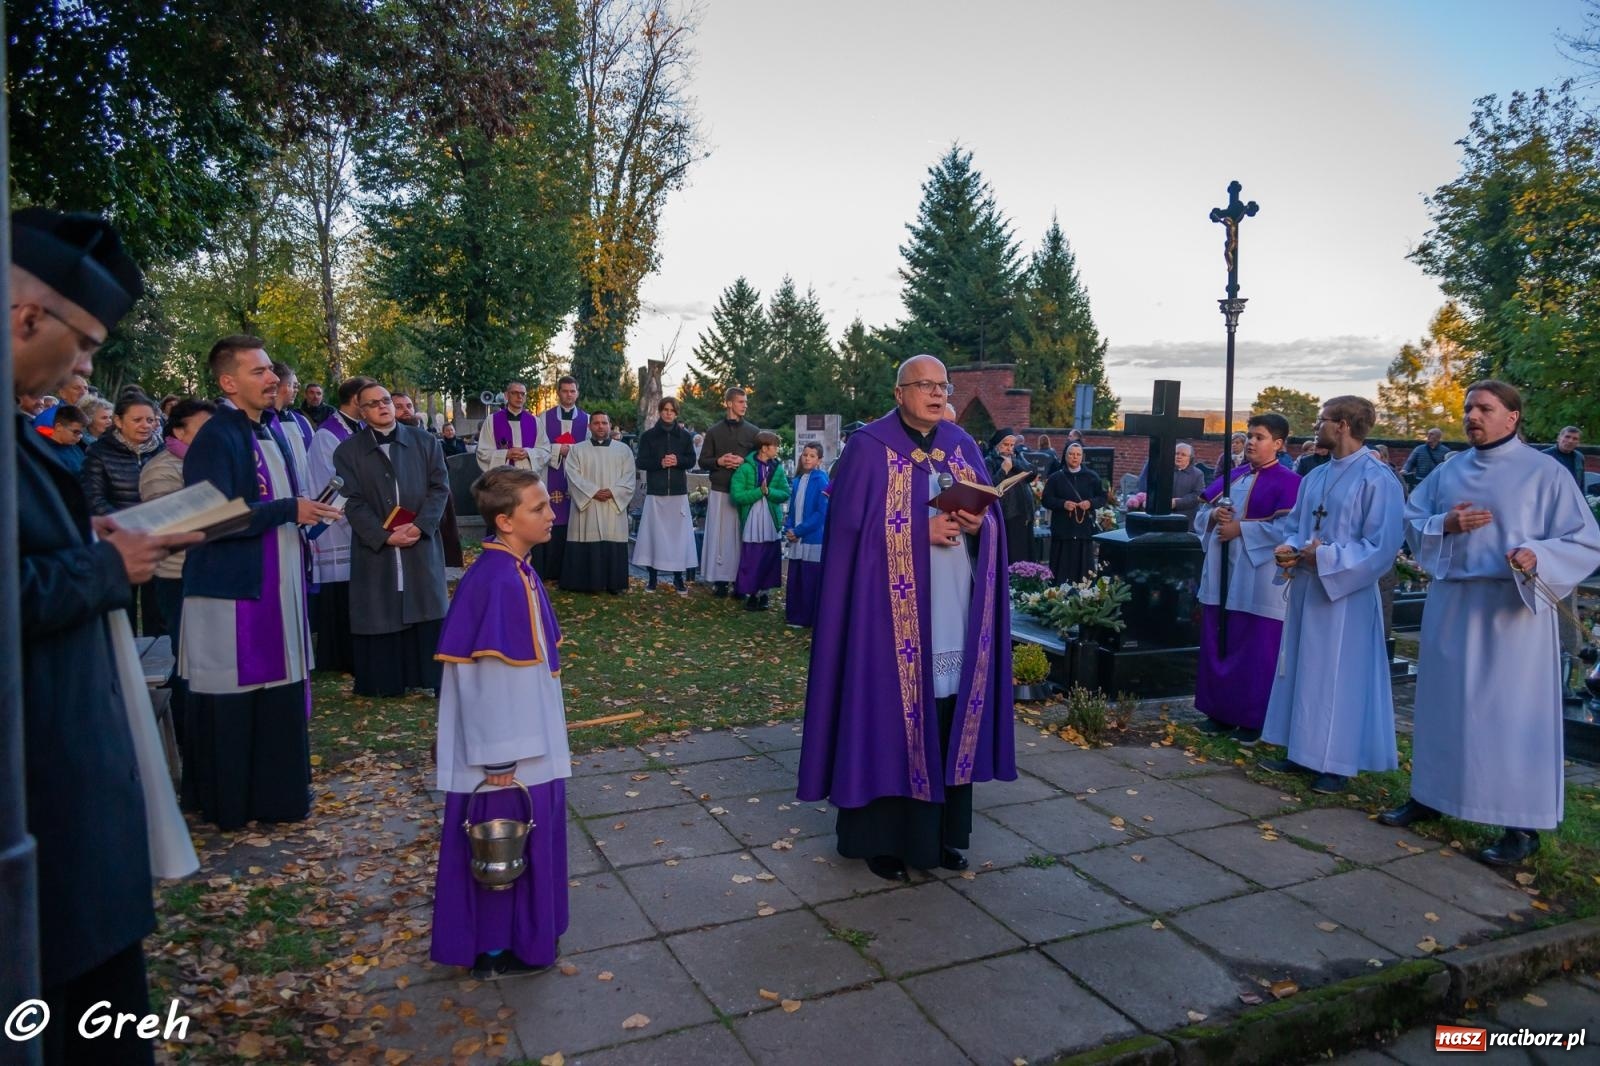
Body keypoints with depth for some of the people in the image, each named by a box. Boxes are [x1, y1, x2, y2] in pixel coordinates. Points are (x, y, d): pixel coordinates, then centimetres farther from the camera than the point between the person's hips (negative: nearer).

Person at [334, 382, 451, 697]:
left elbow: (440, 486, 1)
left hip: (421, 545, 1)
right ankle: (382, 681, 13)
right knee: (379, 614, 3)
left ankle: (433, 678, 11)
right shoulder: (348, 451, 4)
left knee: (426, 611, 3)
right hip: (375, 548, -1)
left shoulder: (425, 441, 7)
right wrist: (384, 536, -15)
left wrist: (420, 526, -13)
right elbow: (353, 502, -3)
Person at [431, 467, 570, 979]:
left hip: (529, 740, 9)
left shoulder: (518, 573, 4)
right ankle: (493, 950, 25)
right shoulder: (495, 583, -25)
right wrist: (499, 758, -20)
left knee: (529, 839, 21)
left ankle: (521, 932, 38)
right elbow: (485, 678, -24)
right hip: (505, 753, -9)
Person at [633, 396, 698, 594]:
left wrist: (677, 461, -12)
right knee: (654, 533, -1)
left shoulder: (685, 435, 7)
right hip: (656, 491, -1)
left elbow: (691, 460, 7)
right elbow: (642, 462, 1)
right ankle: (652, 577, 7)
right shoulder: (648, 435, 4)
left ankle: (678, 578, 7)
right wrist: (660, 463, -15)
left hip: (678, 491, 1)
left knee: (678, 533, 0)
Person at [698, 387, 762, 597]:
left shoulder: (753, 432, 6)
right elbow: (703, 461, 9)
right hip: (720, 492, 0)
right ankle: (720, 579, 5)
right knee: (719, 535, 0)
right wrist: (718, 461, -10)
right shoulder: (714, 431, 7)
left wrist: (744, 462, -10)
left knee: (742, 536, 0)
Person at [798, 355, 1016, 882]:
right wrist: (924, 529, -16)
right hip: (894, 610, -5)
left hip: (955, 611, 5)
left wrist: (978, 524, -11)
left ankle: (942, 831, 21)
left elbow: (994, 516, 13)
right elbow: (852, 526, -9)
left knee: (950, 714, 8)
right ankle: (883, 836, 12)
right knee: (891, 716, -1)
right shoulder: (869, 448, -3)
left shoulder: (963, 446, 13)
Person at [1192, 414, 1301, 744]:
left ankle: (1252, 719, 10)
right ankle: (1220, 711, 21)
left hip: (1258, 581, -6)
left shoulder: (1288, 481, -6)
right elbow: (1201, 514, 15)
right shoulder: (1233, 476, 14)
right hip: (1222, 573, 7)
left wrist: (1241, 527, -19)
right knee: (1217, 644, 10)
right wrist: (1214, 515, -8)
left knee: (1254, 649, -1)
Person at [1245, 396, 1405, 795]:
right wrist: (1286, 548, -5)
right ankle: (1302, 751, 24)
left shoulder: (1378, 479, -13)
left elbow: (1383, 545, -17)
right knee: (1301, 671, 13)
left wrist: (1327, 557, -21)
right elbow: (1294, 526, 16)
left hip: (1346, 596, -8)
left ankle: (1337, 763, 12)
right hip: (1305, 589, 8)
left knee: (1338, 679, 1)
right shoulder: (1315, 477, 10)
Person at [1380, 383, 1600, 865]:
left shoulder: (1546, 474, -6)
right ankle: (1430, 794, 26)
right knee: (1443, 702, 13)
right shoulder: (1449, 471, 9)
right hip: (1451, 605, 5)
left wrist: (1537, 556, -27)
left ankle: (1524, 824, 8)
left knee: (1514, 713, -2)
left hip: (1513, 610, -5)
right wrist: (1445, 524, -8)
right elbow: (1411, 518, 13)